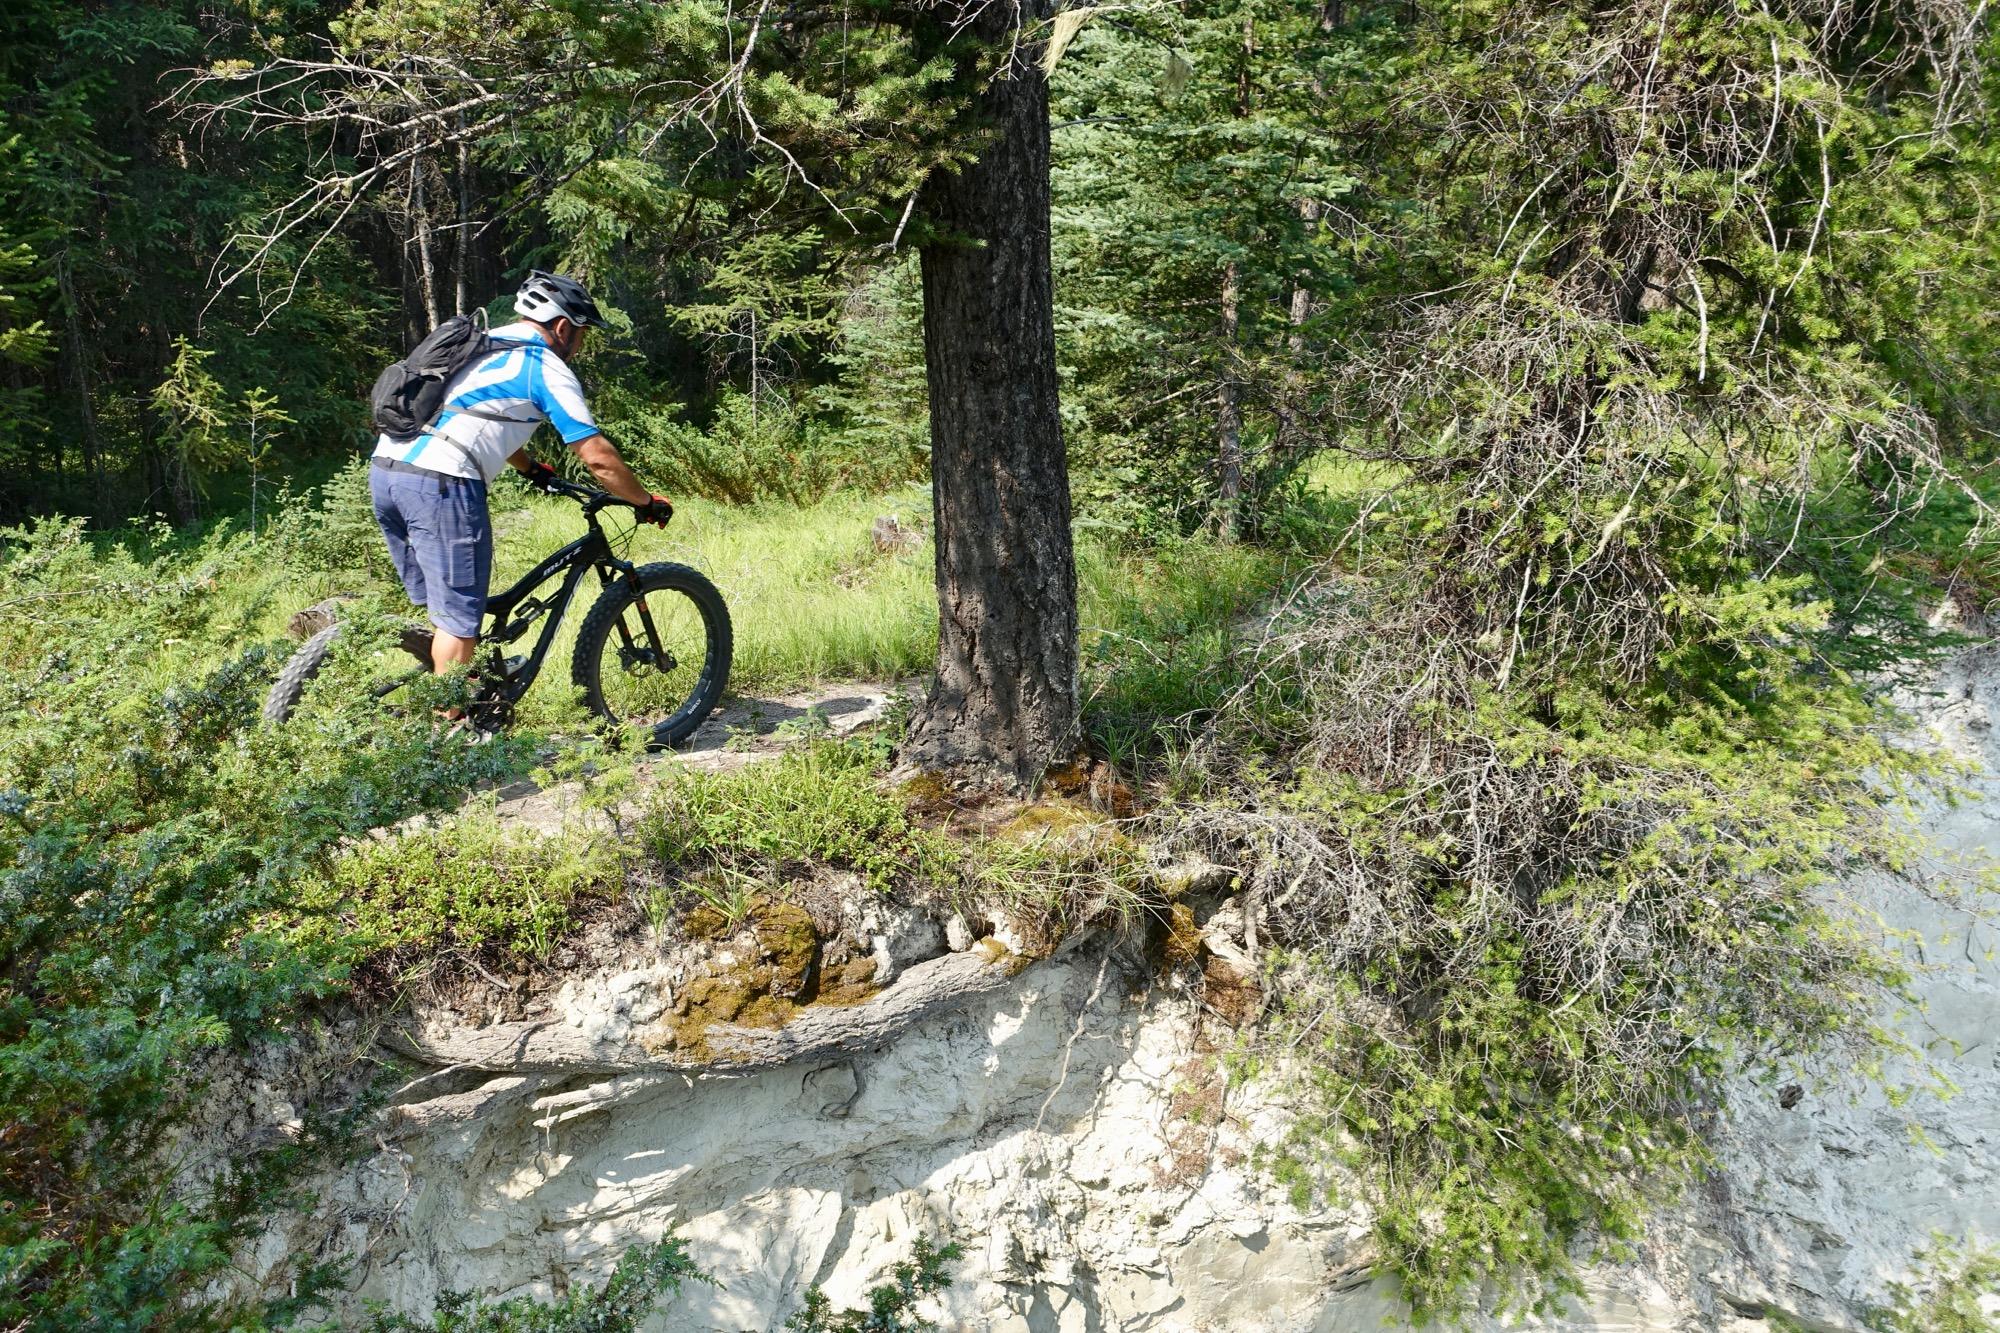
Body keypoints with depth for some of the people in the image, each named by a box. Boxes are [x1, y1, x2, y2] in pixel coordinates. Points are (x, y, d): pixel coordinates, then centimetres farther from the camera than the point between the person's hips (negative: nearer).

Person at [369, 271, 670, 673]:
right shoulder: (547, 368, -1)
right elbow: (597, 456, -6)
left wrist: (532, 469, 50)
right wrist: (647, 502, 6)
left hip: (385, 471, 9)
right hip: (439, 483, -9)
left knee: (440, 609, 20)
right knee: (460, 619, 1)